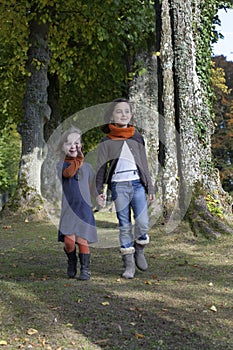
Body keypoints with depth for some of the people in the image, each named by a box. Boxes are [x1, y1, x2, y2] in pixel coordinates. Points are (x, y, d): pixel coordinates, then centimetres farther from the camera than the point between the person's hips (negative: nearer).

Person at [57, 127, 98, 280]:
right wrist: (79, 160, -11)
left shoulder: (87, 166, 11)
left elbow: (92, 187, 21)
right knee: (69, 240, -10)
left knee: (82, 241, -4)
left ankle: (85, 270, 11)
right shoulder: (62, 164, 5)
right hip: (68, 209, -1)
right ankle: (72, 263, 19)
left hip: (84, 208, 1)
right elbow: (68, 173, -18)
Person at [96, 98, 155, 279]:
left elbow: (144, 164, 16)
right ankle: (129, 265, 9)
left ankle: (139, 250, 19)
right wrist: (99, 191, -6)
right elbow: (101, 167, 3)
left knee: (143, 223, -10)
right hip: (118, 186, -1)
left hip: (137, 184, 2)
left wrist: (150, 187, 14)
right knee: (125, 226, 1)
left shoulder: (137, 137, 12)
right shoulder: (106, 142, 5)